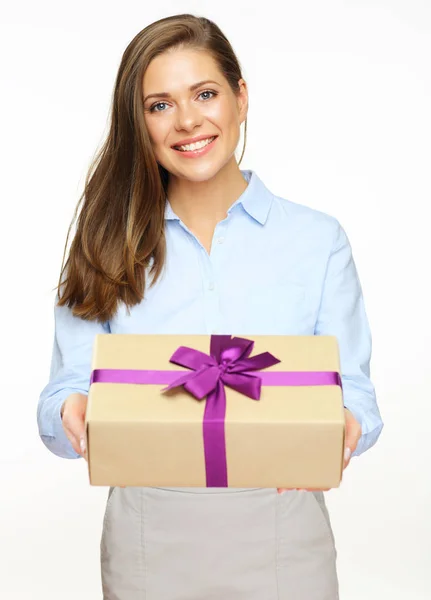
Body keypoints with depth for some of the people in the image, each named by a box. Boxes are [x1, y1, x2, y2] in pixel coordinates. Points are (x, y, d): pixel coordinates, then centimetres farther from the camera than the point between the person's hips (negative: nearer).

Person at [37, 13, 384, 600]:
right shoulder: (111, 246, 2)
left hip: (280, 531, 0)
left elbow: (354, 391, -1)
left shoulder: (318, 239, 0)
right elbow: (65, 392, -2)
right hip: (147, 535, 1)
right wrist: (76, 413, -25)